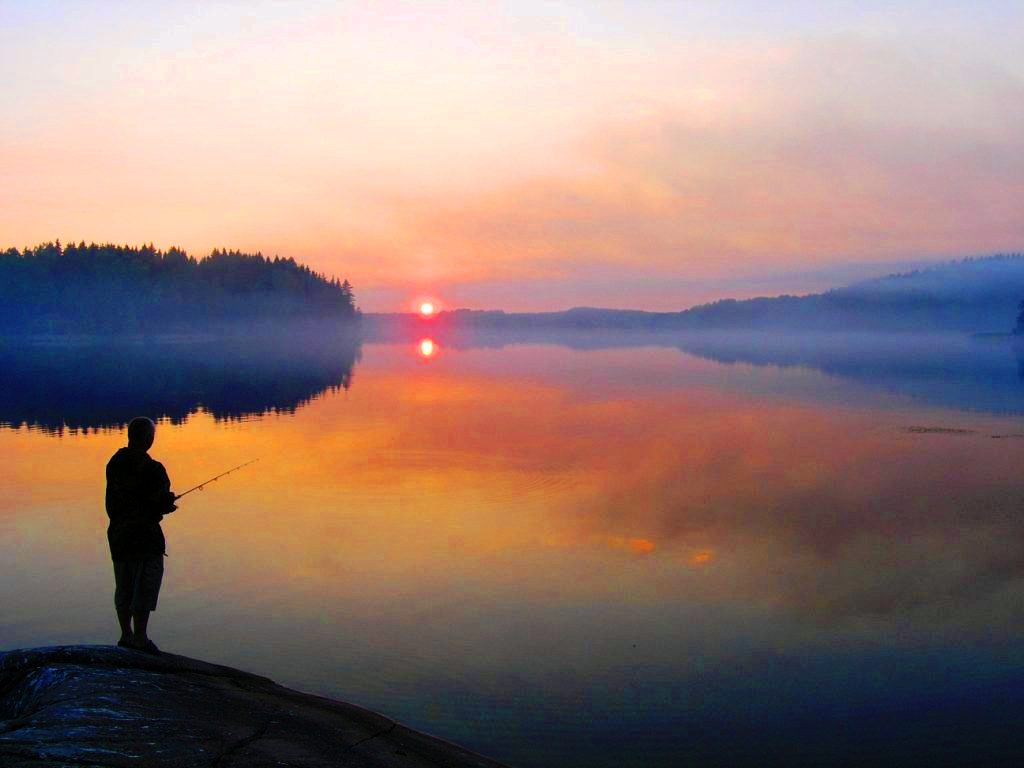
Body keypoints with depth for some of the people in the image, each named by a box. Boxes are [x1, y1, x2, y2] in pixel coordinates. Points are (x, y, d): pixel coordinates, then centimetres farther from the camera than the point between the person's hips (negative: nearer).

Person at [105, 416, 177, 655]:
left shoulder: (114, 463, 4)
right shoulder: (152, 469, -18)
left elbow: (112, 501, 10)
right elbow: (162, 505, -18)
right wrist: (168, 502, 6)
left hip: (118, 533, 7)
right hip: (145, 535, -7)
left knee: (124, 586, 15)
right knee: (145, 587, 0)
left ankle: (126, 635, 25)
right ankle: (140, 638, 2)